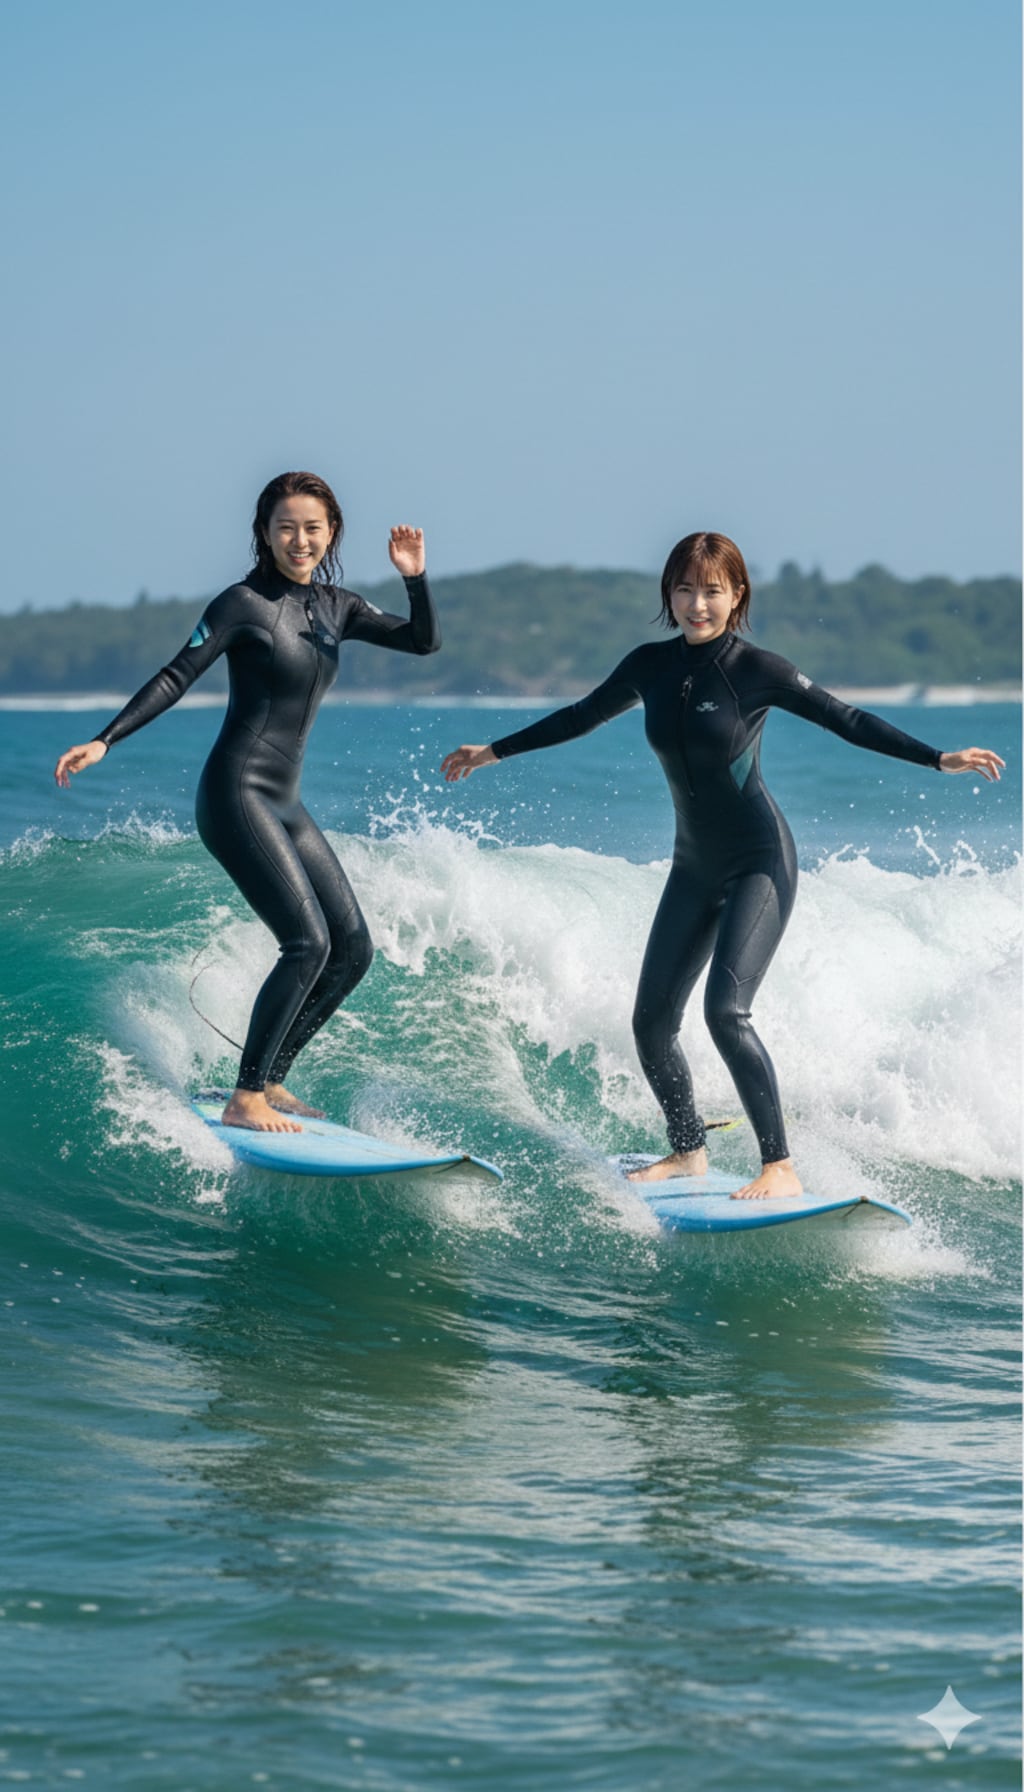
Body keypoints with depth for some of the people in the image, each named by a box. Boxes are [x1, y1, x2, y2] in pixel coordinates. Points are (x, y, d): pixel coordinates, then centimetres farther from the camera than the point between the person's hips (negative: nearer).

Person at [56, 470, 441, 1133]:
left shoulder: (335, 607, 11)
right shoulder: (245, 604, -8)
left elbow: (424, 641, 10)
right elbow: (176, 679, -9)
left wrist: (416, 577, -8)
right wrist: (104, 741, -18)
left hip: (285, 804, 8)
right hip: (236, 795, -8)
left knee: (354, 951, 7)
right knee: (307, 942, -19)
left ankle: (269, 1080, 16)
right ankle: (244, 1100, -14)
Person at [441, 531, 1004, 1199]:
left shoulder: (757, 670, -12)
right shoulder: (651, 666, 2)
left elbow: (848, 720, -11)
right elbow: (584, 716, 18)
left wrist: (940, 758, -21)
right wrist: (493, 752, 25)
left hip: (760, 864, -6)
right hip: (694, 869, 6)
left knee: (726, 1011, -22)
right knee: (651, 1022, 4)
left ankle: (781, 1168, -16)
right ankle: (688, 1152, 26)